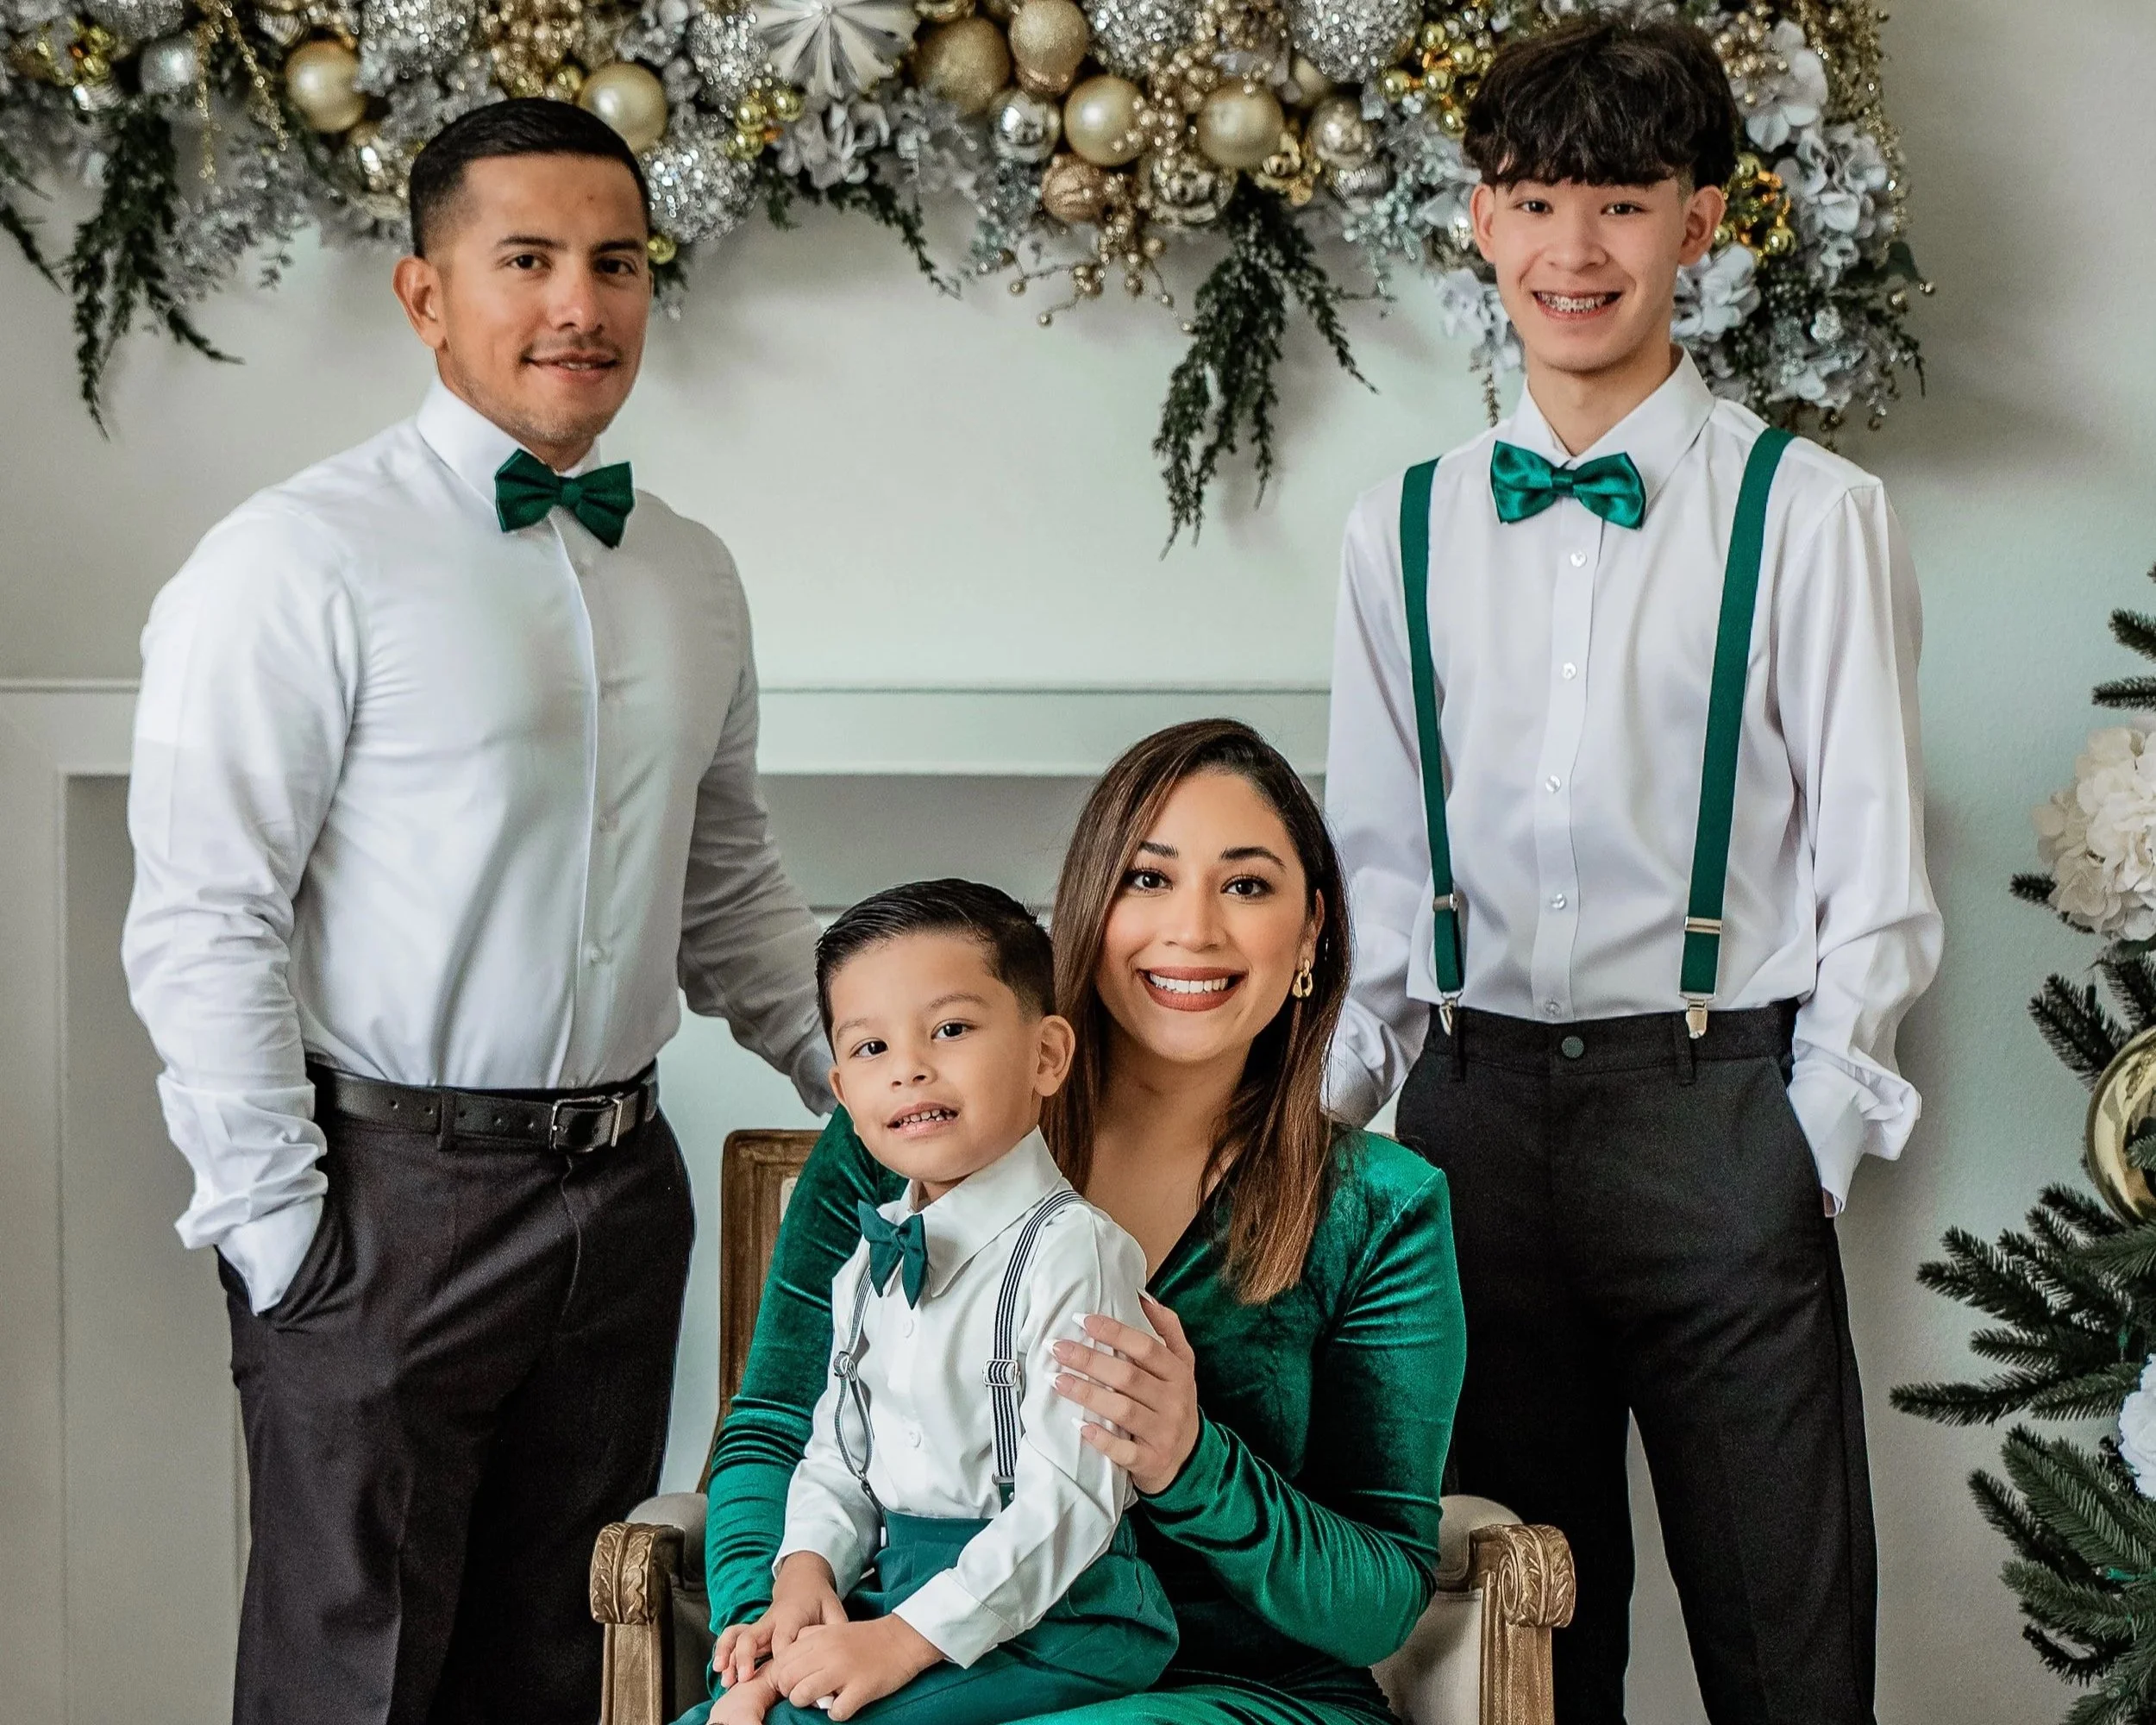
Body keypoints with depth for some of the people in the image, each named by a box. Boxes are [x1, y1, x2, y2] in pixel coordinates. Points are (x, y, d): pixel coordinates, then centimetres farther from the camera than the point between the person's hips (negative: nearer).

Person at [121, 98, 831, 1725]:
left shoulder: (693, 577, 11)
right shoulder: (304, 557, -11)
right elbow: (199, 929, -13)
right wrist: (279, 1225, -14)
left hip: (620, 1196, 6)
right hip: (390, 1196, -6)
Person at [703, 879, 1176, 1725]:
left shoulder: (1070, 1250, -14)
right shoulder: (873, 1264, 11)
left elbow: (1069, 1503, -19)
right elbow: (838, 1451, 17)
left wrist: (903, 1640, -22)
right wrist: (806, 1569, -4)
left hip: (1047, 1620, -7)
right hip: (898, 1588, 7)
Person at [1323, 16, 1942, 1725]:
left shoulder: (1810, 514, -1)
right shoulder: (1404, 530, 10)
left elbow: (1874, 875, -1)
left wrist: (1813, 1144, -6)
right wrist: (1332, 1112, 6)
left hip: (1715, 1109, -3)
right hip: (1473, 1114, 3)